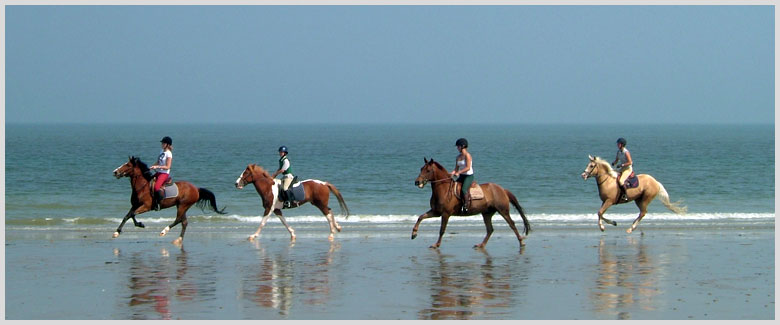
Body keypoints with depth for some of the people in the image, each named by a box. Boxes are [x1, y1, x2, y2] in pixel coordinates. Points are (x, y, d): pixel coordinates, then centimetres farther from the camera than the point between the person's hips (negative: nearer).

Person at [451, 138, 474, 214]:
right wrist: (453, 173, -7)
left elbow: (468, 168, -19)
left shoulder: (467, 155, -12)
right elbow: (456, 168, 13)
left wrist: (458, 172, -23)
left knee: (464, 189, -29)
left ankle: (466, 206, -27)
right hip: (462, 176, 8)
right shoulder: (458, 157, 12)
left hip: (469, 176, -8)